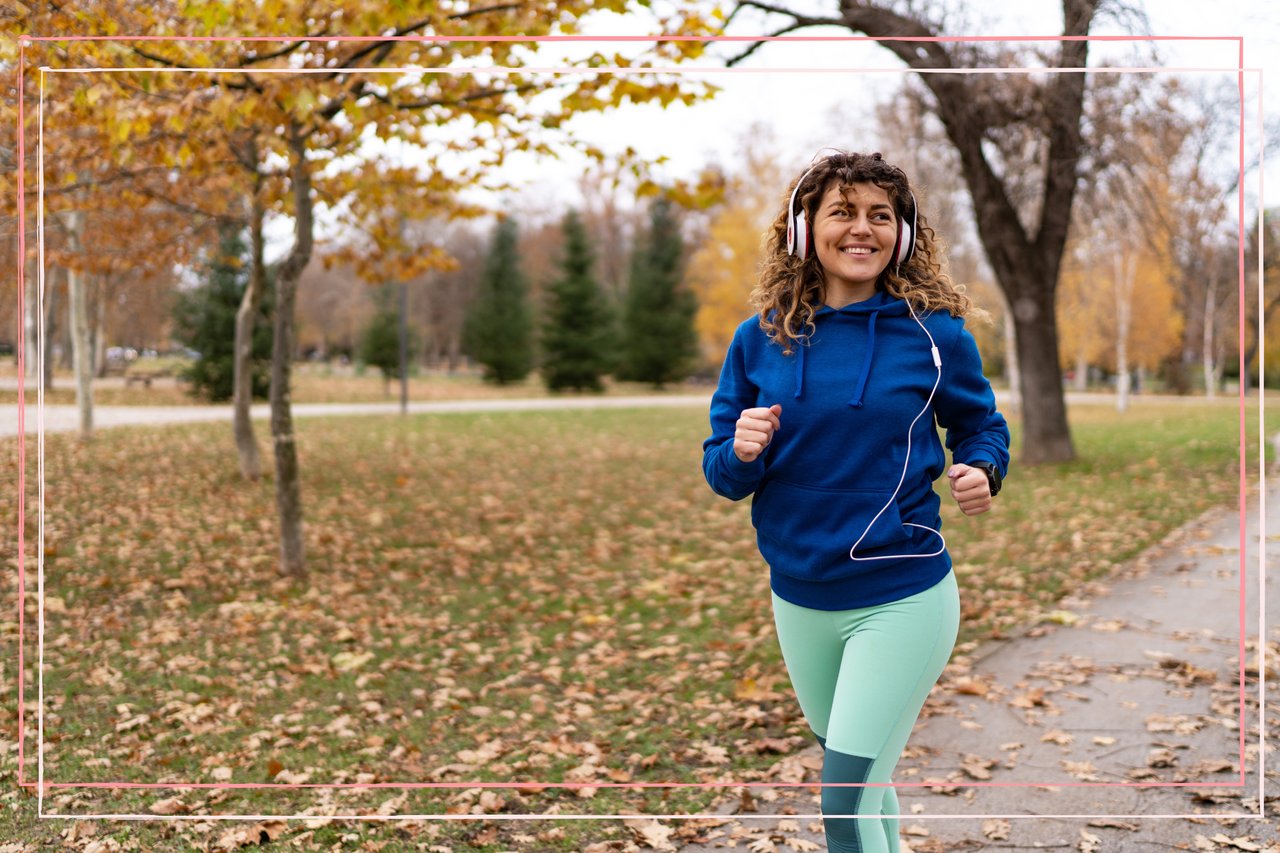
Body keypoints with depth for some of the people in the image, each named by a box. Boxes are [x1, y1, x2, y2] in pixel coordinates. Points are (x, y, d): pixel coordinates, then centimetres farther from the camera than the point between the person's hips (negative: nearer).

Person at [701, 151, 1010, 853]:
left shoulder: (935, 333, -8)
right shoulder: (760, 339, -1)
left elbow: (981, 426, 8)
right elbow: (720, 472, 4)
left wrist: (980, 472, -13)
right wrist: (741, 454, -19)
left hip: (903, 598, -4)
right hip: (799, 599, 4)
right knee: (851, 771, 24)